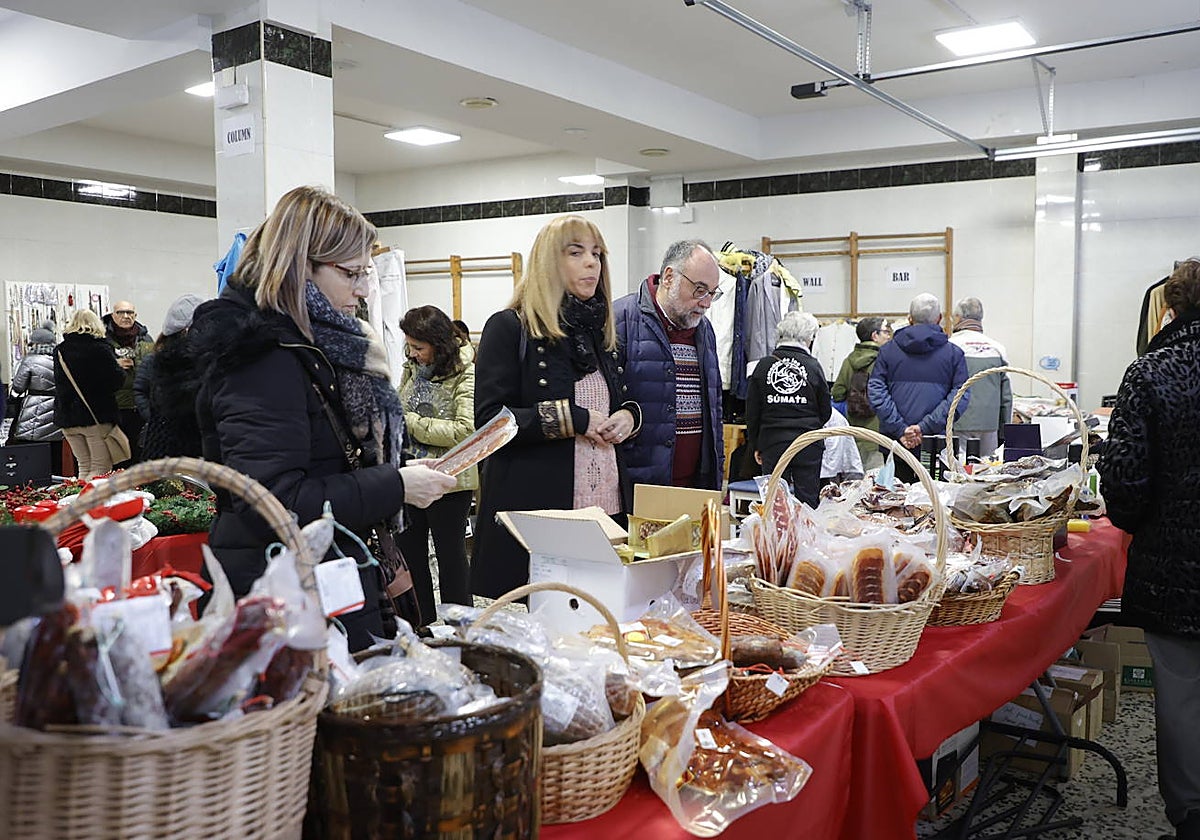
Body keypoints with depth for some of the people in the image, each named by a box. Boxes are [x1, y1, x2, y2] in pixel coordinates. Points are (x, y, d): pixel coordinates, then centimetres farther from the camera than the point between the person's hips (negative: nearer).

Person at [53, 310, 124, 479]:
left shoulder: (59, 350, 6)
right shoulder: (100, 348, -10)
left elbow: (58, 382, 13)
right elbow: (117, 379, -12)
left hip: (67, 417, 5)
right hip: (97, 415, -5)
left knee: (83, 465, 14)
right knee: (102, 466, 1)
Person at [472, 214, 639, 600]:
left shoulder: (600, 330, 16)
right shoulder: (508, 328, -4)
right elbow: (489, 420, -12)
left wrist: (629, 416, 2)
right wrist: (573, 418, -16)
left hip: (606, 506, 6)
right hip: (533, 511, -6)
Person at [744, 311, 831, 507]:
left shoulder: (764, 365, -1)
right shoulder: (813, 366, -4)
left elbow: (752, 412, 3)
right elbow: (826, 411, 5)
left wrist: (755, 445, 12)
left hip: (772, 442, 1)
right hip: (808, 446, -1)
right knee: (807, 500, 6)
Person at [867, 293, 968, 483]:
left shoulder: (888, 350, 7)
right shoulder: (954, 353, 4)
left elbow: (876, 392, -2)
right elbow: (960, 397, -5)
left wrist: (900, 429, -7)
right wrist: (926, 427, -9)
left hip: (895, 443, 1)